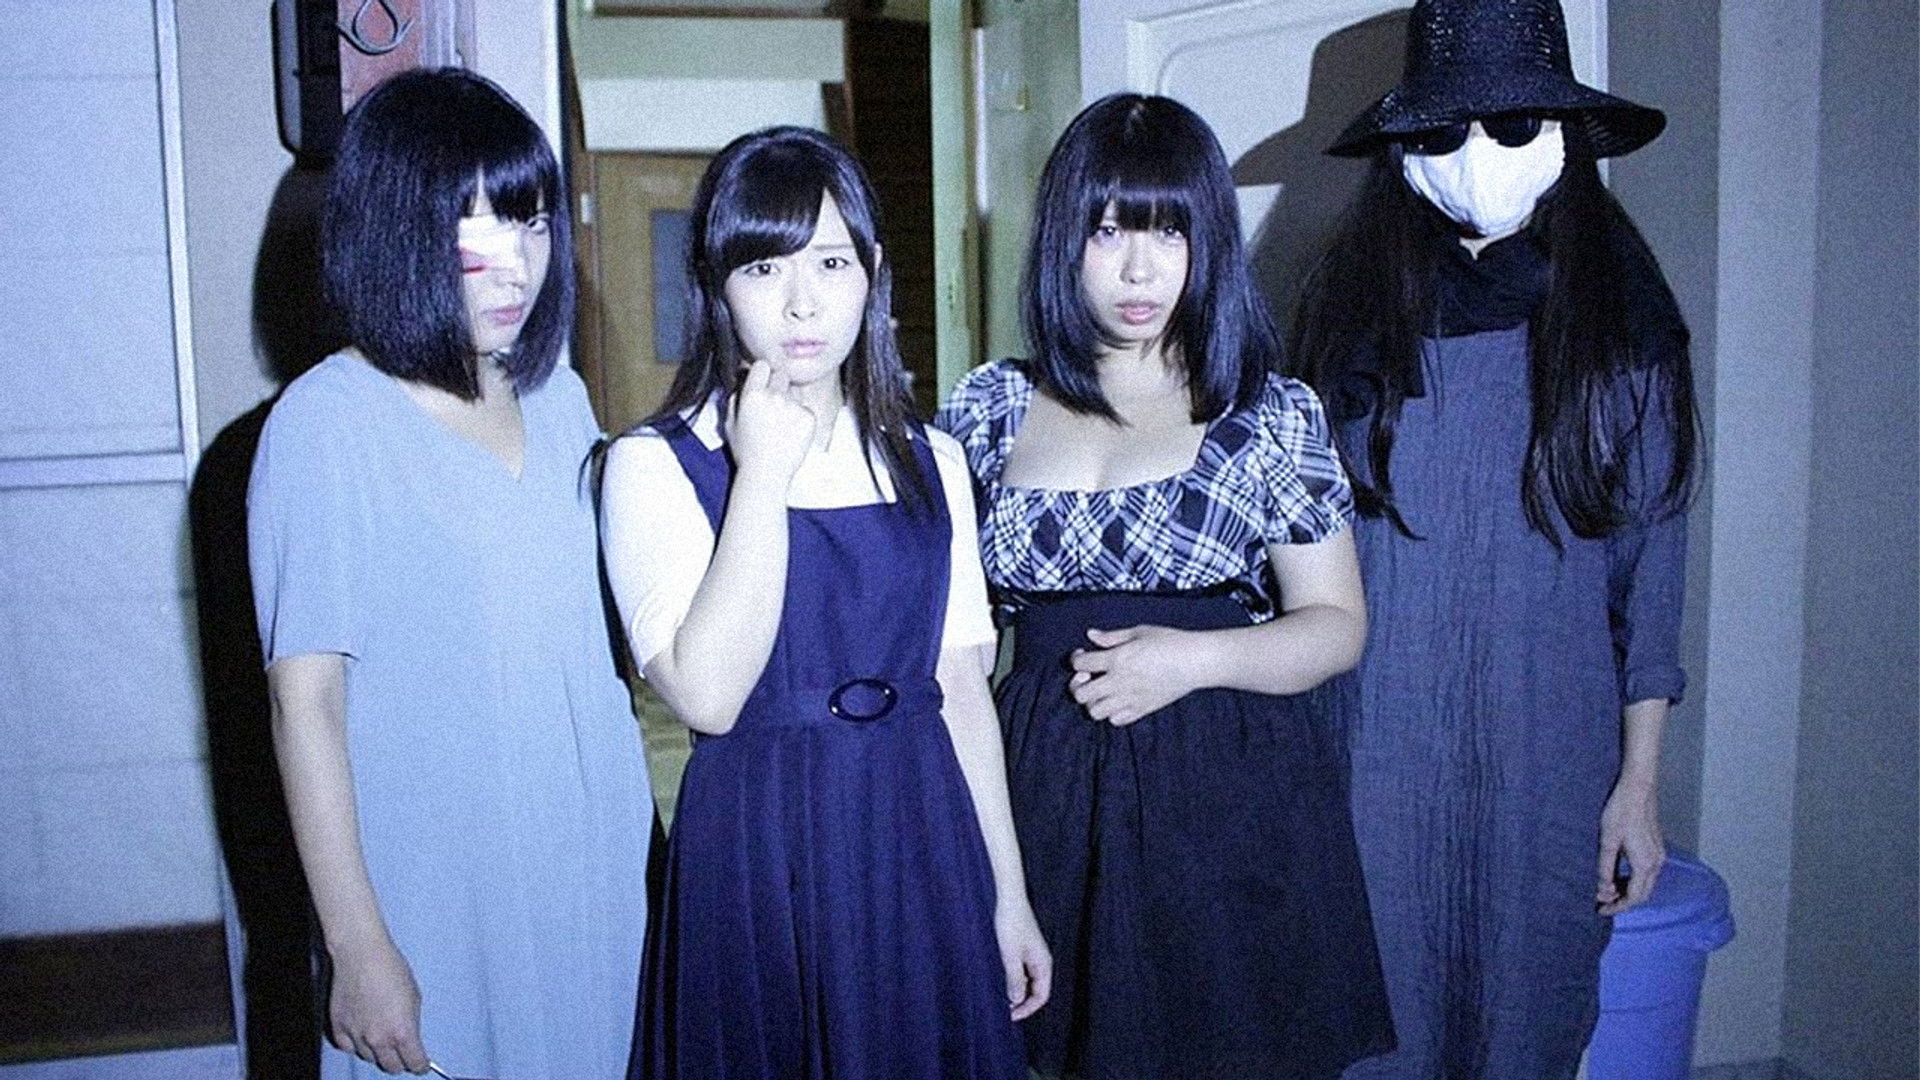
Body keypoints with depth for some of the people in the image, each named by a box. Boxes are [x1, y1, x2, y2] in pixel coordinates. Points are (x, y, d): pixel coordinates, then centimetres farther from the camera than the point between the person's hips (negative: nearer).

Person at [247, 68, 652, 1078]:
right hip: (436, 903, -5)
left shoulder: (558, 398, 4)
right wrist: (357, 947, -14)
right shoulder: (329, 421, -15)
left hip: (596, 871, 6)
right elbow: (305, 702, -14)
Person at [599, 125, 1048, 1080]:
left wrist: (1009, 895, 9)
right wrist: (764, 472, -18)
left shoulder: (928, 463, 5)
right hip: (759, 853, -3)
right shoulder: (654, 465, -7)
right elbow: (707, 695, -19)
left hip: (924, 850, 4)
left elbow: (962, 688, 8)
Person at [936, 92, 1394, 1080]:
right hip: (1048, 797, 2)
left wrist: (1195, 658, -15)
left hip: (1231, 806, -1)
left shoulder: (1272, 415, 0)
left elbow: (1337, 625, 2)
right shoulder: (992, 407, 5)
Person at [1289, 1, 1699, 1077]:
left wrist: (1640, 781, 1)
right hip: (1379, 750, 0)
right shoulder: (1355, 304, 1)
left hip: (1551, 756, 0)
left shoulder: (1619, 315, 0)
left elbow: (1652, 561, 2)